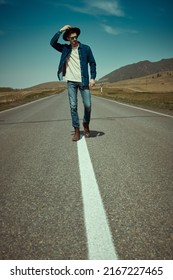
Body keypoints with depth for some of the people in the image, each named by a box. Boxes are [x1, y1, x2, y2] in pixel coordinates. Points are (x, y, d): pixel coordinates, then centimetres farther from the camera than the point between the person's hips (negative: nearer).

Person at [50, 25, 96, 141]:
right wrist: (61, 30, -5)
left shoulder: (86, 48, 4)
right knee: (73, 106, -1)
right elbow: (53, 43, 0)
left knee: (88, 105, -3)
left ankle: (86, 125, 23)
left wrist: (93, 78, -6)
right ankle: (76, 130, 6)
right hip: (71, 82, 1)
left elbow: (92, 63, 4)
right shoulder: (65, 48, 9)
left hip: (83, 81, -1)